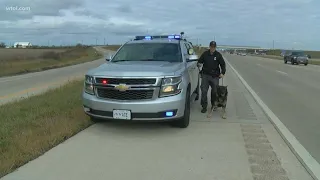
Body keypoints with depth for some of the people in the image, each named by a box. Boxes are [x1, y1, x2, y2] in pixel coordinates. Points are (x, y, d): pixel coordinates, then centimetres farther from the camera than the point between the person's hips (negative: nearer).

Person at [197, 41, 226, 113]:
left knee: (214, 91, 9)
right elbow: (200, 61, 10)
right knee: (204, 91, -4)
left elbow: (223, 64, 5)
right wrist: (199, 64, -14)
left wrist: (222, 72, -8)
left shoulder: (218, 55, 1)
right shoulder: (205, 54, 3)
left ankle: (213, 105, 28)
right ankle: (204, 107, 5)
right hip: (205, 75, 0)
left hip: (215, 76, 0)